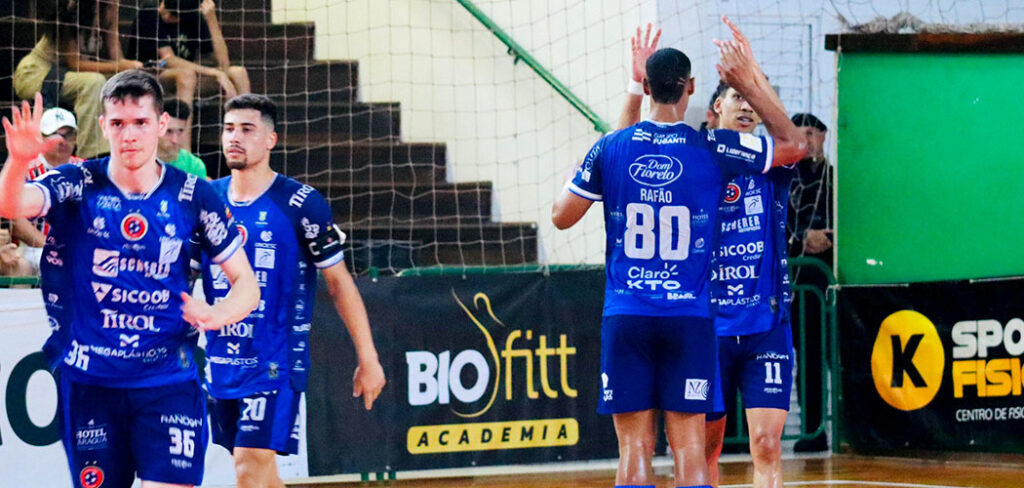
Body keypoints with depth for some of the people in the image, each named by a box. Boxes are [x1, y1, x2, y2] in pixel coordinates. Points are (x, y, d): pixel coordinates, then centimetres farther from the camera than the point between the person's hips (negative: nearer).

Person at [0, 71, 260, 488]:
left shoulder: (194, 197, -1)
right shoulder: (77, 186, -3)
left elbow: (246, 284, 4)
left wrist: (216, 315, -17)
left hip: (170, 380, 0)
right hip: (89, 383, 1)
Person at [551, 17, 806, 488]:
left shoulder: (610, 148, 0)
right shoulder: (712, 149, -2)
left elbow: (562, 216, 9)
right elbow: (793, 145, 11)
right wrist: (751, 86, 15)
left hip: (625, 318, 1)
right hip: (689, 318, -1)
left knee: (634, 448, 2)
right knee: (689, 445, 0)